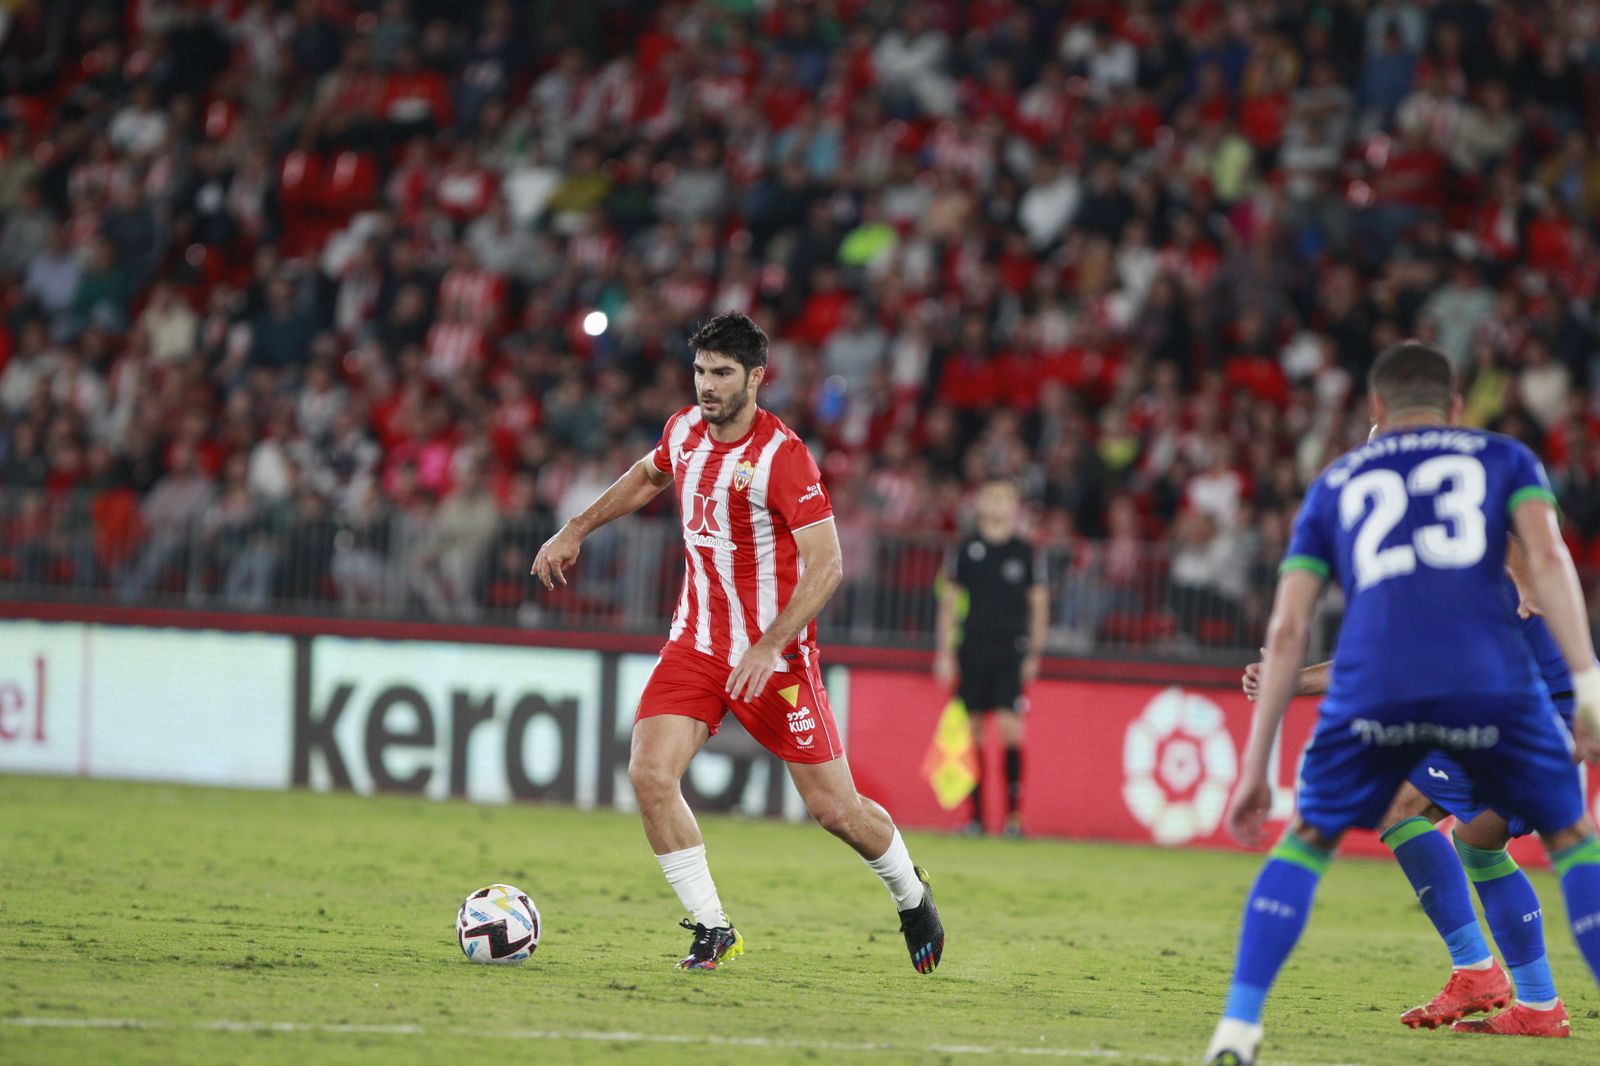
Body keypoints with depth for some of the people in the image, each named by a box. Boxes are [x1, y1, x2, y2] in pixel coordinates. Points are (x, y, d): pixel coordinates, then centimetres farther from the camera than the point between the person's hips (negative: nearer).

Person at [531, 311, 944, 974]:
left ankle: (910, 894, 33)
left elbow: (826, 565, -22)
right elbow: (647, 477, 26)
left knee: (835, 810, 1)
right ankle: (712, 931, -4)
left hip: (773, 654, -5)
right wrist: (575, 532, 23)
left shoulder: (783, 456, -19)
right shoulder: (684, 430, 1)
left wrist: (768, 647, -29)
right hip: (696, 641, 5)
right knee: (649, 773, -16)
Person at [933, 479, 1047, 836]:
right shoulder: (966, 550, 6)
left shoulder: (1026, 554, 4)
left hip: (1011, 651, -2)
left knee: (1010, 727, -13)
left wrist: (1033, 653, 2)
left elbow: (1038, 604, 8)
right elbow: (949, 601, 10)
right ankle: (976, 815, 7)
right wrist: (945, 651, 4)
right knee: (971, 731, 2)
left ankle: (1013, 813, -10)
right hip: (972, 649, 2)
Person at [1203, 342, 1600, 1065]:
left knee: (1308, 841, 22)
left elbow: (1288, 631, 21)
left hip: (1371, 687, 1)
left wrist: (1256, 767, 22)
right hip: (1489, 680, -1)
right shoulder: (1502, 458, 25)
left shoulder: (1336, 484, 29)